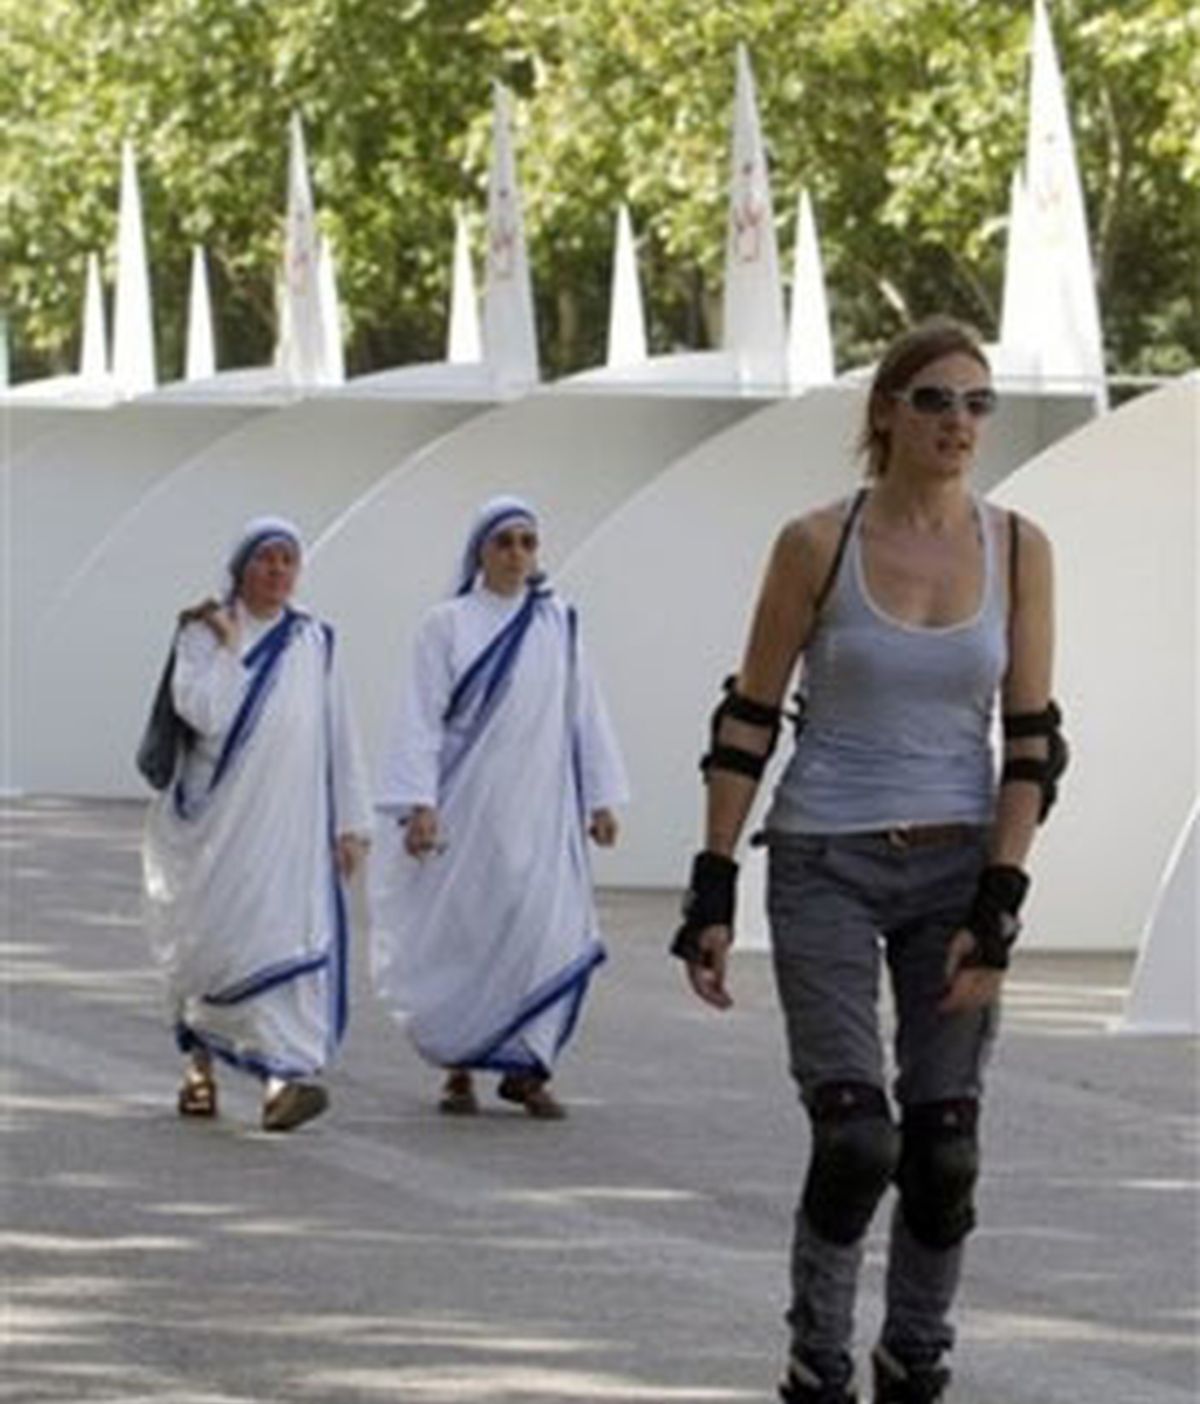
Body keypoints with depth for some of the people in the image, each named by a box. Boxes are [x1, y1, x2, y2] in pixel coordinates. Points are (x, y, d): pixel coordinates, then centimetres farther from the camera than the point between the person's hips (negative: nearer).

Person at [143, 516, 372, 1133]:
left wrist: (351, 822, 3)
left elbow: (339, 738, 7)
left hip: (288, 822, 1)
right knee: (207, 939, 5)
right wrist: (228, 644, -11)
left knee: (289, 937, -13)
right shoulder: (203, 635, -1)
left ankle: (285, 1073, -20)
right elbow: (203, 711, -18)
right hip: (217, 819, -1)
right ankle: (200, 1055, 28)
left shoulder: (314, 643, 7)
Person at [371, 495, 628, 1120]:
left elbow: (584, 713, 10)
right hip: (467, 806, -2)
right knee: (460, 935, 2)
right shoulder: (447, 625, 0)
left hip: (539, 810, 2)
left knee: (548, 933, -9)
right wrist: (419, 804, -12)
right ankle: (457, 1065, 13)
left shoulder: (559, 624, 7)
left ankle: (525, 1066, -3)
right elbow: (421, 718, -4)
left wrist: (601, 798, 7)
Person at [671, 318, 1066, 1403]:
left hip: (957, 870, 3)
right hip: (826, 867, -2)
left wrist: (998, 907, -7)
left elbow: (1031, 741, 1)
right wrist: (712, 891, -3)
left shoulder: (1016, 550, 1)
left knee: (944, 1147, 1)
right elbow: (749, 723, 0)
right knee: (855, 1140, -12)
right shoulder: (819, 546, -5)